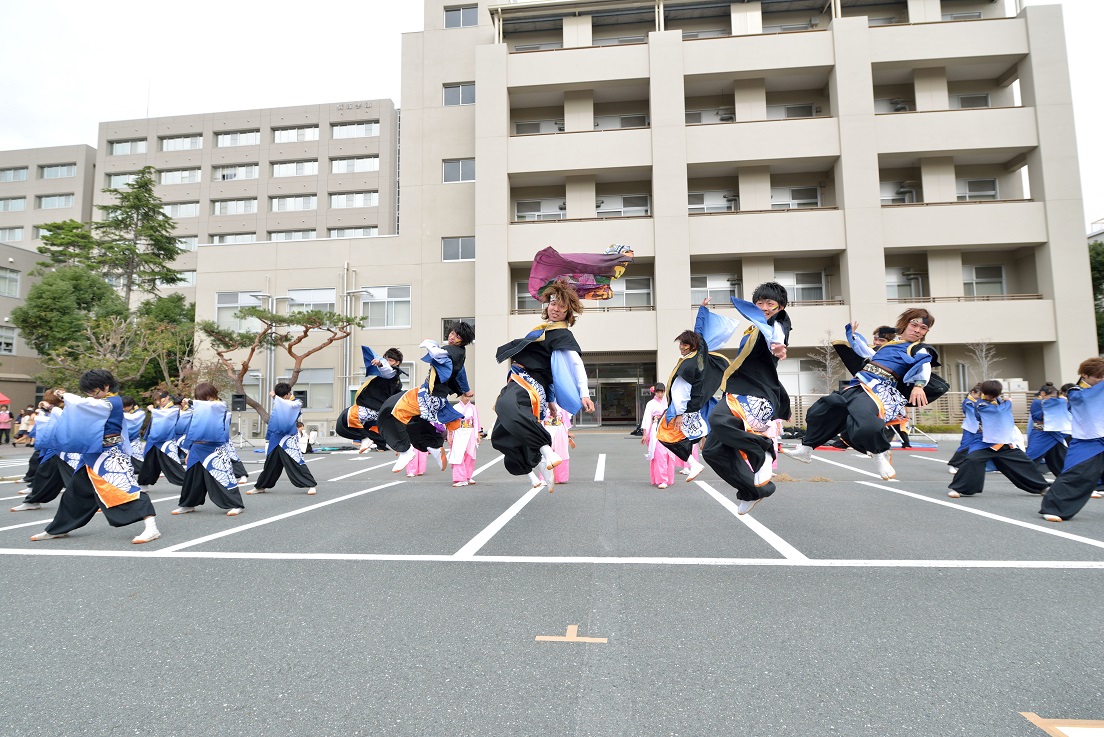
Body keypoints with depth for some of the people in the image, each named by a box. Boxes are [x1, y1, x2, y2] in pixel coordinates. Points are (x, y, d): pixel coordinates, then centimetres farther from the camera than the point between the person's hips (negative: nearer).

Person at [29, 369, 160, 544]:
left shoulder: (111, 402, -16)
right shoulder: (101, 403, 14)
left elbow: (81, 404, -23)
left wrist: (65, 395, -3)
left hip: (109, 454, -10)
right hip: (94, 454, 10)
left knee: (124, 488, -21)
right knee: (77, 490, 21)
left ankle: (151, 527, -29)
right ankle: (58, 529, 40)